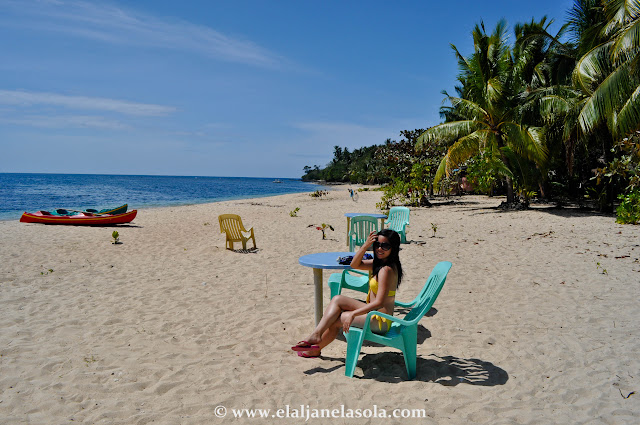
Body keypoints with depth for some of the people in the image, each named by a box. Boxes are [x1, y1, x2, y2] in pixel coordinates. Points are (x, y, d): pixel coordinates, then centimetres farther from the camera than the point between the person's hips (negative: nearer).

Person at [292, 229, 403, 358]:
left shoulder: (386, 270, -24)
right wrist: (365, 246, -11)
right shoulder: (380, 262, 5)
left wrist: (353, 314, -26)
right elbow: (354, 264, 5)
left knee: (335, 320, -5)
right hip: (373, 311, 9)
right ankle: (316, 335, -2)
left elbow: (379, 302, -28)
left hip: (380, 321, -9)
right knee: (337, 299, 0)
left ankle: (316, 348, 17)